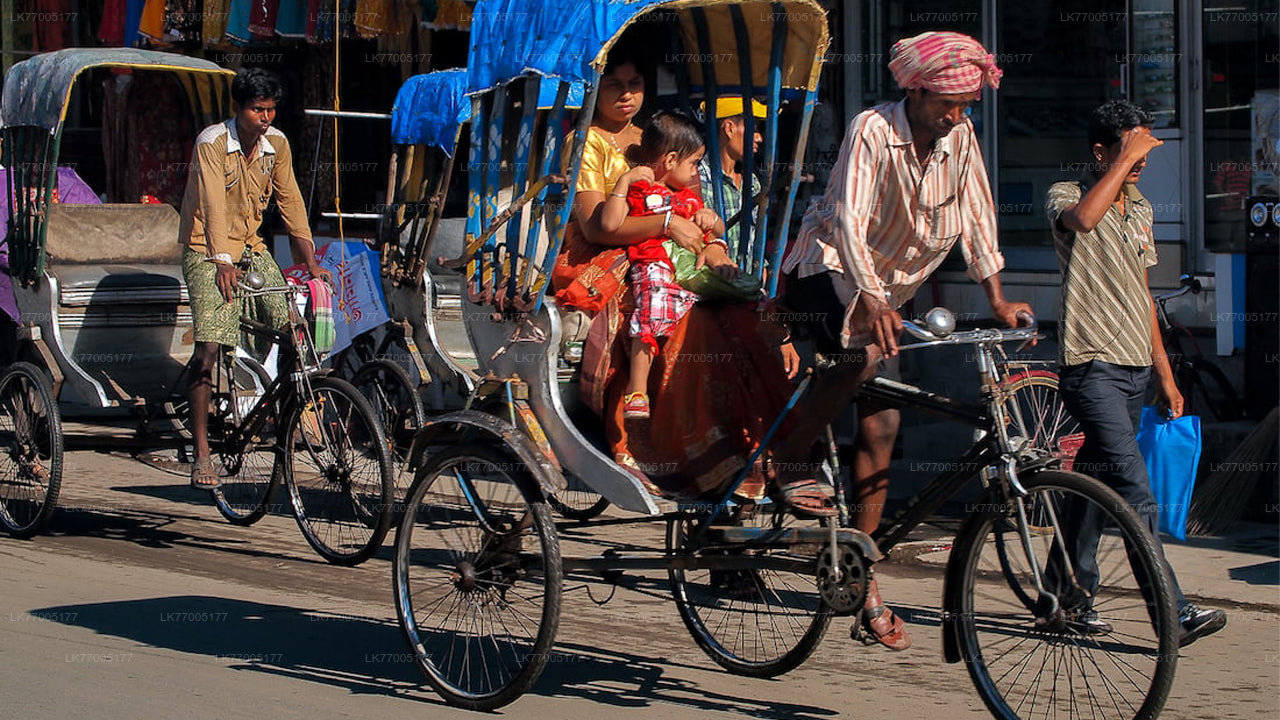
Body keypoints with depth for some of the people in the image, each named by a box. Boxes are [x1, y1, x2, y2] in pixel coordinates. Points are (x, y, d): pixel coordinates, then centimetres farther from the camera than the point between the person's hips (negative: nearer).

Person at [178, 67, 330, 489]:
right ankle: (201, 455, -14)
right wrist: (223, 264, -38)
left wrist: (312, 265, -3)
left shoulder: (277, 144, 0)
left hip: (251, 248, 5)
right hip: (207, 250, -5)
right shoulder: (211, 143, -16)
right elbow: (214, 205, -26)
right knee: (209, 346, -18)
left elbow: (291, 204, 3)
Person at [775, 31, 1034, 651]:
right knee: (867, 353, -37)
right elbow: (849, 219, -32)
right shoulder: (873, 130, -21)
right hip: (827, 273, -6)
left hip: (887, 291, 6)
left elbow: (976, 215, 2)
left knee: (880, 431, -1)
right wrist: (870, 301, -44)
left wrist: (997, 298, -9)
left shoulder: (961, 139, -3)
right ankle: (791, 456, -14)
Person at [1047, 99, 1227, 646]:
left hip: (1134, 367, 8)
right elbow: (1083, 219, -31)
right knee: (1136, 491, -16)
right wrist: (1126, 158, -22)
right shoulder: (1066, 195, -4)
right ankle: (1174, 613, -20)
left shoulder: (1140, 210, 18)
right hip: (1091, 364, -8)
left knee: (1099, 485, 12)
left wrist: (1165, 375, 20)